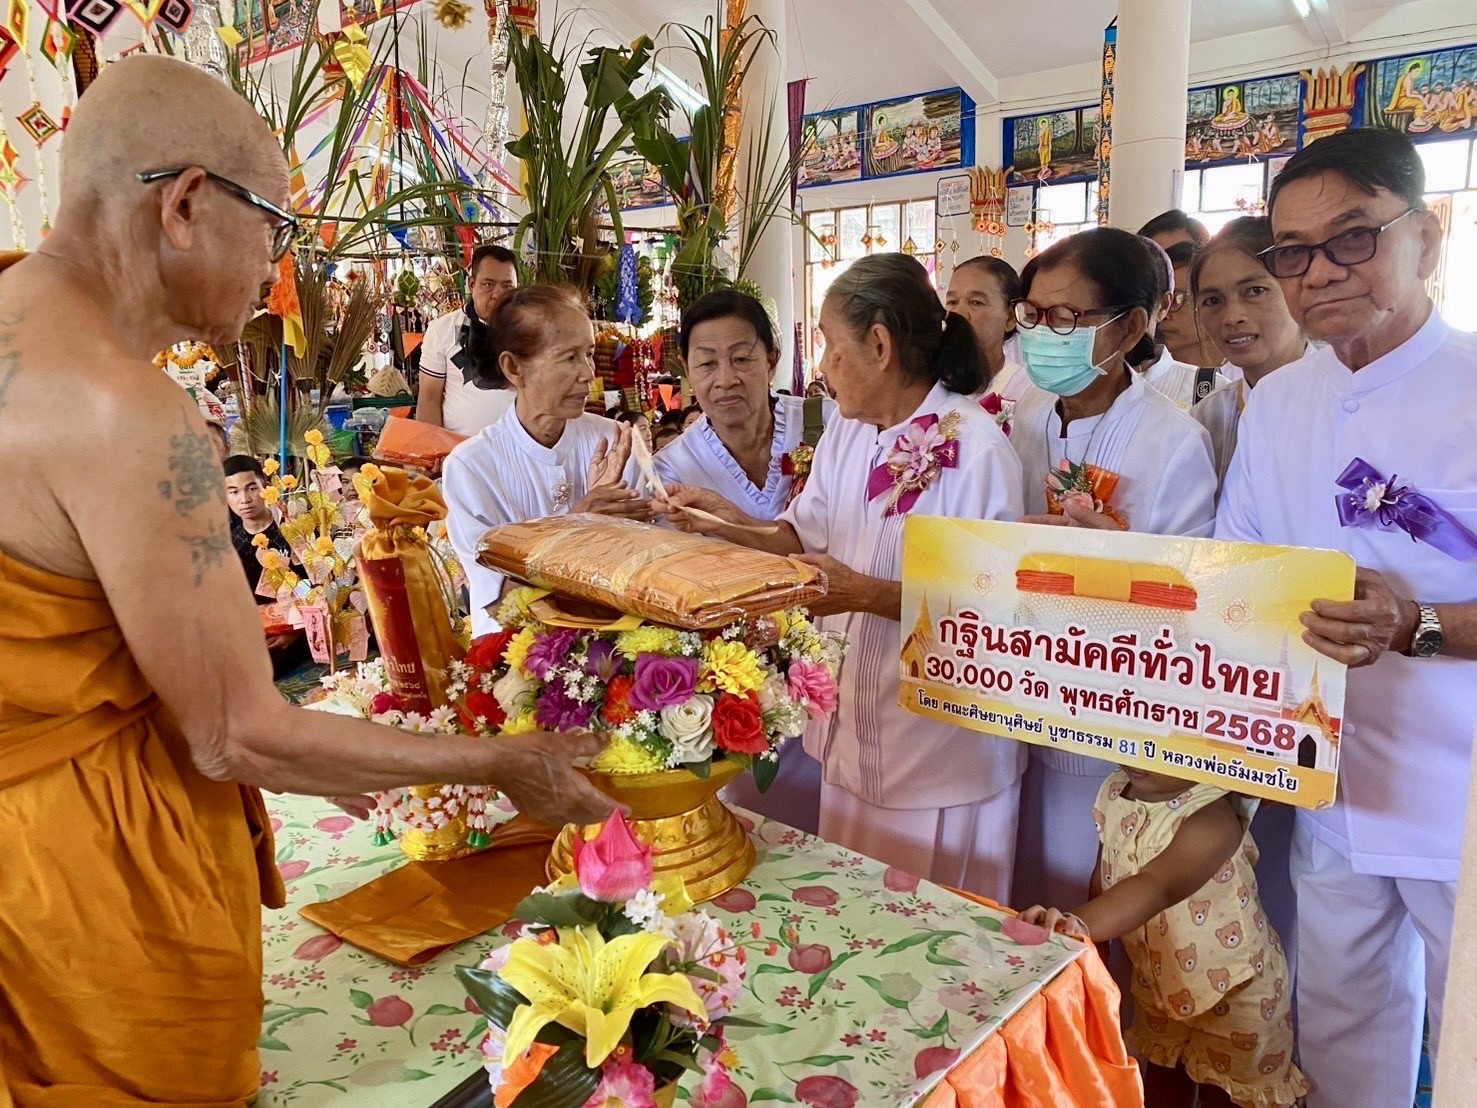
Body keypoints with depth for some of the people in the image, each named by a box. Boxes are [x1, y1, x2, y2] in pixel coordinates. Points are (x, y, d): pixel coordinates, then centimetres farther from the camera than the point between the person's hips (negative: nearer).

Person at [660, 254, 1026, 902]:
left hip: (941, 744, -7)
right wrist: (734, 524, -5)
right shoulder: (845, 432, 6)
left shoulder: (976, 447, -19)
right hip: (855, 721, 7)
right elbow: (807, 537, 10)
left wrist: (865, 593, -26)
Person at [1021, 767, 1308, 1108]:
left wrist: (1082, 923, -67)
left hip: (1232, 987, -5)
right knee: (1162, 1073, 26)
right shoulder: (1114, 793, -14)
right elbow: (1105, 876, 1)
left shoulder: (1211, 818, -36)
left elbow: (1156, 888, -52)